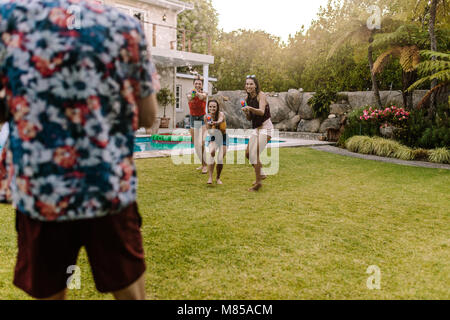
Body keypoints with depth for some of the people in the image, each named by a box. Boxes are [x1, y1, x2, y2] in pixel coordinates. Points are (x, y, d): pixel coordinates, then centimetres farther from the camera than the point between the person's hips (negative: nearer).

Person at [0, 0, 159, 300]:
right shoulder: (127, 25, 4)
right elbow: (148, 117, 7)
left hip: (39, 192, 0)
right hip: (113, 189, 1)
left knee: (47, 293, 17)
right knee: (132, 291, 14)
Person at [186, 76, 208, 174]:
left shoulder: (204, 94, -7)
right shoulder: (190, 93, -1)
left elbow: (201, 97, -32)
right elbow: (189, 98, -26)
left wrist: (197, 92, -55)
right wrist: (192, 96, -51)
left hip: (202, 119, -4)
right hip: (193, 120, 4)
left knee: (202, 143, -21)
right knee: (195, 144, 11)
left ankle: (205, 165, -16)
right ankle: (203, 164, 27)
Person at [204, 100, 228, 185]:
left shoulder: (221, 114, -21)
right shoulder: (206, 117, -10)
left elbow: (220, 120, -46)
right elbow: (208, 130, -5)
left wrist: (215, 122, -69)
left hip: (223, 137, -1)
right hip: (213, 138, 2)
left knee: (220, 160, -10)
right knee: (211, 153, -29)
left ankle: (218, 178, 19)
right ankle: (210, 177, -24)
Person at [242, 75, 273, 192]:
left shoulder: (261, 95, -14)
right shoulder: (248, 98, 8)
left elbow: (261, 112, -31)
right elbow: (249, 118, 11)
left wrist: (251, 108, -48)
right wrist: (246, 112, -10)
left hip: (265, 128, -8)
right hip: (256, 129, 8)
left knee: (254, 154, -14)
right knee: (248, 154, 11)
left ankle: (258, 182, -2)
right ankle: (261, 174, 30)